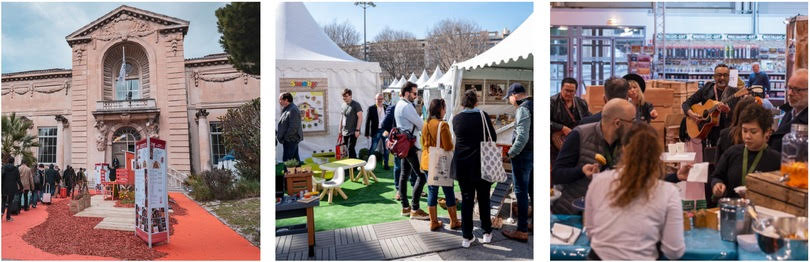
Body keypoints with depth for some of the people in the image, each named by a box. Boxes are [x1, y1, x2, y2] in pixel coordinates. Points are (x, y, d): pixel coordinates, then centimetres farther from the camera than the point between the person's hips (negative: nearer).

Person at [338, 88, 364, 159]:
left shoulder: (356, 105, -7)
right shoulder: (343, 105, 13)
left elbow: (360, 117, -12)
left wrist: (357, 130, -18)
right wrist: (340, 130, 16)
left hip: (353, 132, -7)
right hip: (345, 132, 7)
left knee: (351, 149, -14)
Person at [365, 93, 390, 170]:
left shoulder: (386, 108, 7)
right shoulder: (371, 108, -2)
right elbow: (368, 121, -1)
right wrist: (367, 133, -4)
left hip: (385, 130, 3)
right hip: (376, 131, -3)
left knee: (386, 148, 8)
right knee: (373, 149, -1)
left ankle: (385, 164, 19)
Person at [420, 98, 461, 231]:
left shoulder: (426, 125, 5)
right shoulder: (443, 124, -16)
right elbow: (449, 147, -16)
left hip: (427, 163, 6)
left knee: (432, 191, 10)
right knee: (449, 192, 7)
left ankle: (434, 222, 15)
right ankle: (454, 222, 17)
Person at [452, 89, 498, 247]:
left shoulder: (456, 118, -3)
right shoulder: (483, 116, -9)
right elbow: (493, 138, -1)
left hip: (462, 164, 2)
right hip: (481, 163, -2)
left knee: (466, 199, 8)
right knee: (483, 199, 13)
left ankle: (466, 237, 11)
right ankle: (487, 233, 23)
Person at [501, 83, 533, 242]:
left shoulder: (523, 109, -16)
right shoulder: (533, 106, 11)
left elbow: (522, 137, -24)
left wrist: (511, 153, -13)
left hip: (523, 155, -9)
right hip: (534, 154, 9)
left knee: (521, 192, -3)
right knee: (532, 190, 17)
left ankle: (522, 231, 1)